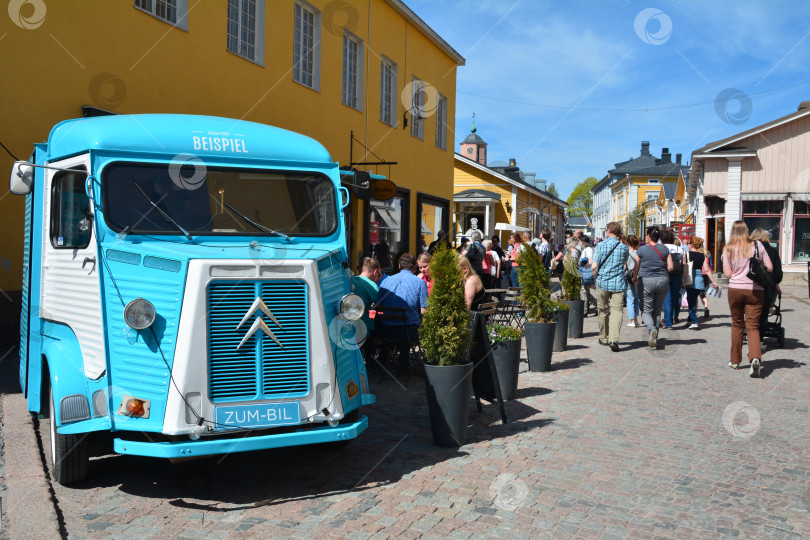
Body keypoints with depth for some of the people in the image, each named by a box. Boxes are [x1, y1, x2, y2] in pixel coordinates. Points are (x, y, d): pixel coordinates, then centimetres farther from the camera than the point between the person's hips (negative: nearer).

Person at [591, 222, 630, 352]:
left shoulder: (600, 246, -5)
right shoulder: (624, 248, 2)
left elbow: (594, 266, -9)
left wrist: (595, 277, 8)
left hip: (603, 282, 0)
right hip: (619, 284, 0)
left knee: (603, 311, 14)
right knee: (616, 310, -4)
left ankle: (604, 338, 28)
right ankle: (614, 340, -21)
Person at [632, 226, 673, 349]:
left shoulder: (642, 249, -5)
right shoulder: (665, 249, 3)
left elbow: (636, 268, -1)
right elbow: (670, 267, 0)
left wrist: (634, 279, 17)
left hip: (646, 281, -3)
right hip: (663, 281, 3)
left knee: (646, 310, 4)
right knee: (657, 310, 14)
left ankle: (652, 329, -25)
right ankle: (654, 339, 16)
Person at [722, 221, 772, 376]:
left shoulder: (728, 249, -1)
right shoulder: (757, 245, 1)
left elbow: (727, 273, -5)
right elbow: (770, 267, 1)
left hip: (735, 289, 0)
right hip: (756, 291, 0)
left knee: (737, 324, 14)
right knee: (753, 326, 2)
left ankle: (735, 360, 21)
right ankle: (755, 357, -20)